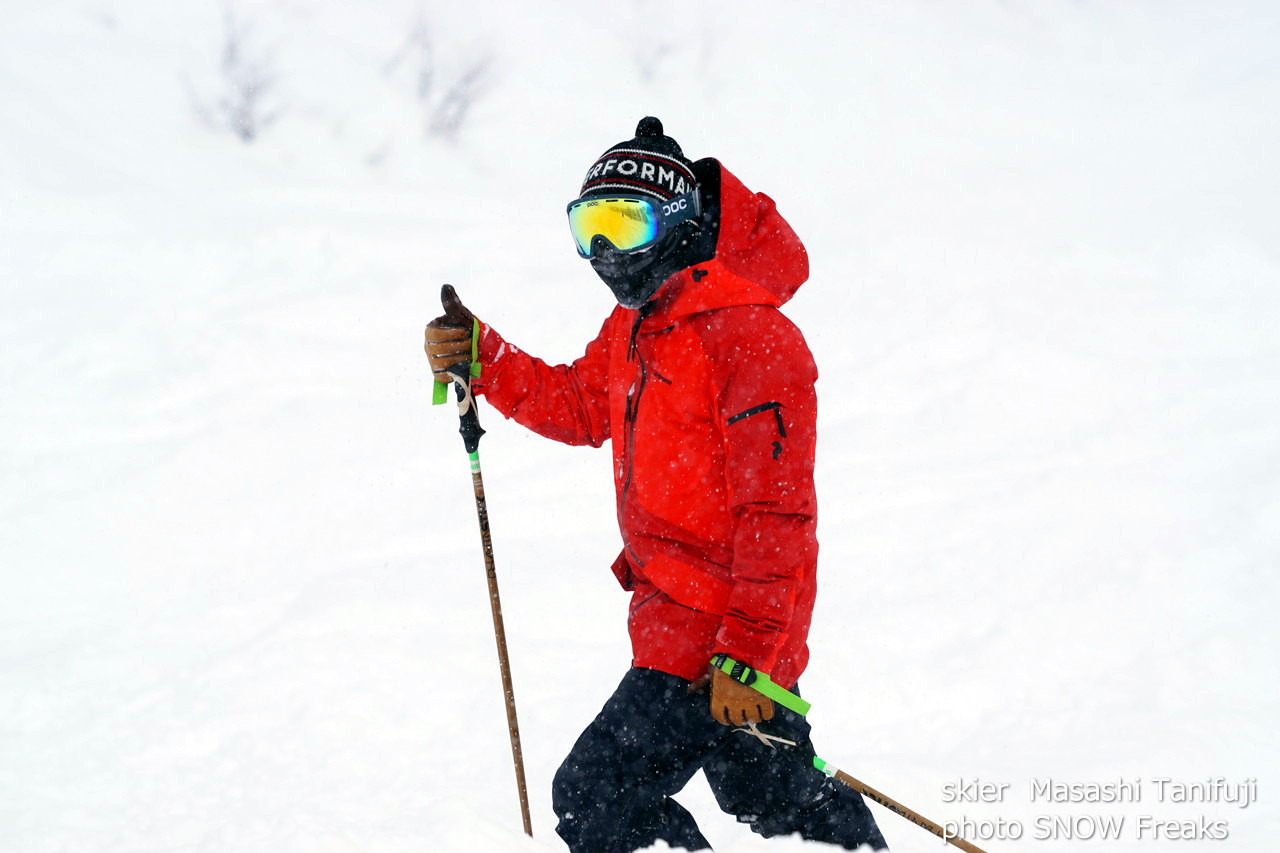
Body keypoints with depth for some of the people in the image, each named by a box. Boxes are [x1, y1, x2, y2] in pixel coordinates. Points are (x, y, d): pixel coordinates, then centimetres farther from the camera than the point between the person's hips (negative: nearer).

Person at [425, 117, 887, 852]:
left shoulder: (750, 341, -21)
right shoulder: (634, 326, 9)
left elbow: (776, 512, -24)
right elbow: (582, 405, 27)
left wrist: (746, 653, -25)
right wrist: (480, 360, 12)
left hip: (722, 624, -10)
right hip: (671, 604, 10)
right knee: (767, 790, 21)